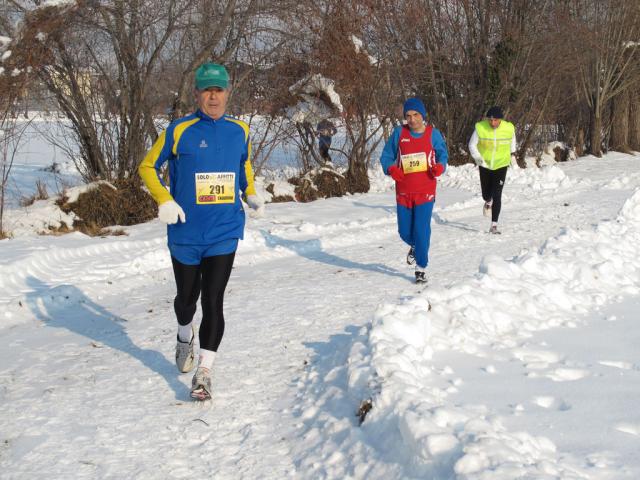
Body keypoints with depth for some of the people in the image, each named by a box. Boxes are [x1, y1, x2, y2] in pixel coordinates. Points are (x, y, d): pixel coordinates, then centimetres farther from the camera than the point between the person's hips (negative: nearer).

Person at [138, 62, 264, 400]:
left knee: (213, 302, -7)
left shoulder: (240, 131, 4)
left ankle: (204, 372, 0)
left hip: (225, 232, 1)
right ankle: (185, 337, 48)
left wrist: (251, 195, 7)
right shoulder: (179, 131, -5)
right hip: (186, 232, -1)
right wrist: (164, 200, -12)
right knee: (187, 296, 15)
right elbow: (148, 167, 2)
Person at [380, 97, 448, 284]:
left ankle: (421, 268, 3)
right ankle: (414, 246, 46)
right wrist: (391, 169, -15)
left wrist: (440, 167, -13)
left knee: (422, 230, -10)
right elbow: (386, 156, 6)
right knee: (405, 232, 9)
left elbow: (443, 154, 9)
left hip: (425, 191, -2)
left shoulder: (433, 134, -3)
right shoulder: (399, 133, -1)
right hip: (403, 191, 2)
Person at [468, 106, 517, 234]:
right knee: (486, 194, 15)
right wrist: (479, 159, -19)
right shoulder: (480, 128, -20)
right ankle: (488, 203, 53)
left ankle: (494, 225, -6)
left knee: (497, 196, -10)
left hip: (501, 165, -1)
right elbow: (472, 145, -8)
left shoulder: (509, 128, -15)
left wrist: (513, 154, 17)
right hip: (485, 165, 1)